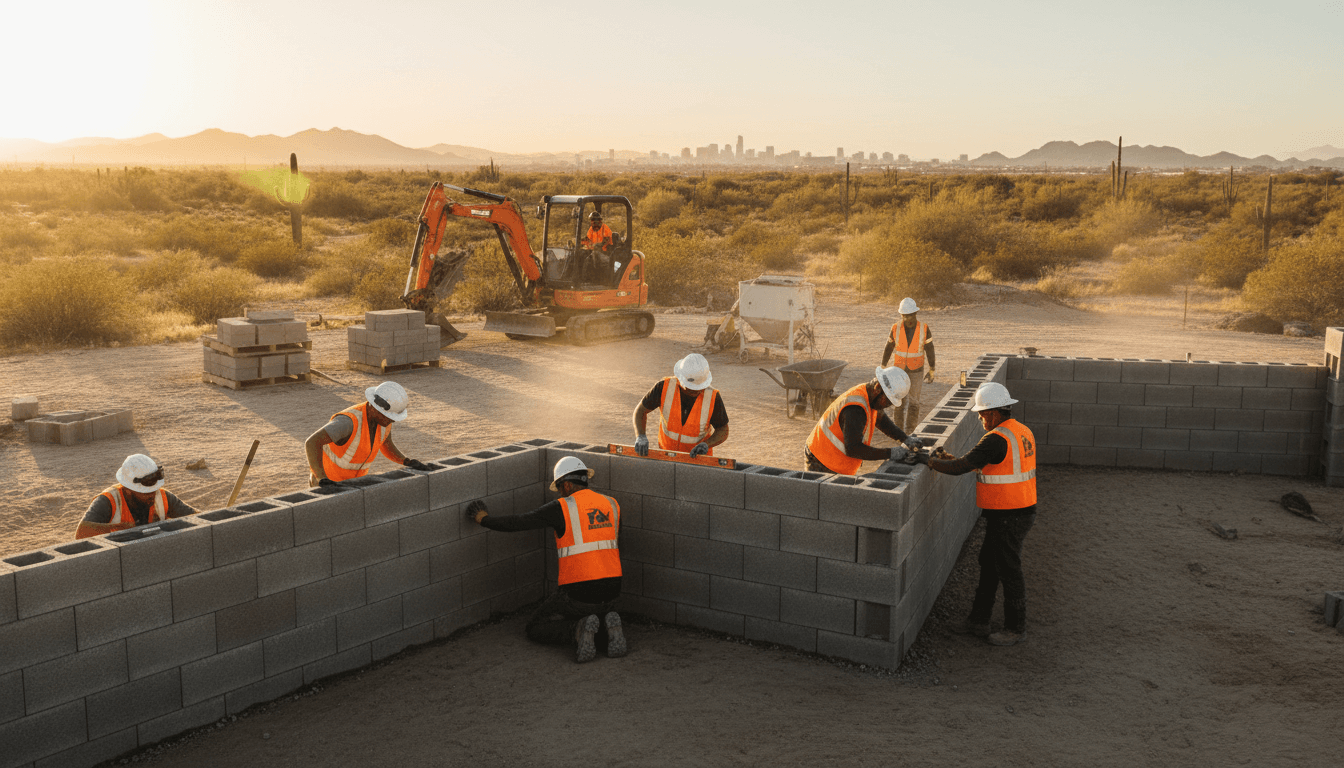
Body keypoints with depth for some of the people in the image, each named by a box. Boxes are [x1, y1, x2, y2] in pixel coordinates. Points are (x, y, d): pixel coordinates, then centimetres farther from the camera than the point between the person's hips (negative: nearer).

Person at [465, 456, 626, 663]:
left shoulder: (561, 508, -7)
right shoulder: (612, 504, 9)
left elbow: (516, 522, -3)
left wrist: (484, 518, 14)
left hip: (578, 594, -5)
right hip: (611, 592, 5)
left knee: (535, 629, 16)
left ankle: (579, 631, -10)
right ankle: (609, 629, 1)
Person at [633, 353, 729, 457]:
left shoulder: (713, 398, -18)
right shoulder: (664, 387, -16)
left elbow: (723, 430, -4)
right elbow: (641, 410, -2)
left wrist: (706, 444, -23)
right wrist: (640, 436, -18)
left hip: (698, 457, -1)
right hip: (667, 452, 1)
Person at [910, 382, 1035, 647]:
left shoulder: (997, 439, -22)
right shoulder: (1022, 432, 9)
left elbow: (959, 468, -20)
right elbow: (987, 465, 17)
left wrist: (930, 461, -5)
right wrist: (952, 459, 14)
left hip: (1007, 517, -10)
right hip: (1019, 512, 10)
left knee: (1008, 570, 3)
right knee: (988, 564, 17)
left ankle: (1016, 628, 17)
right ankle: (978, 622, 26)